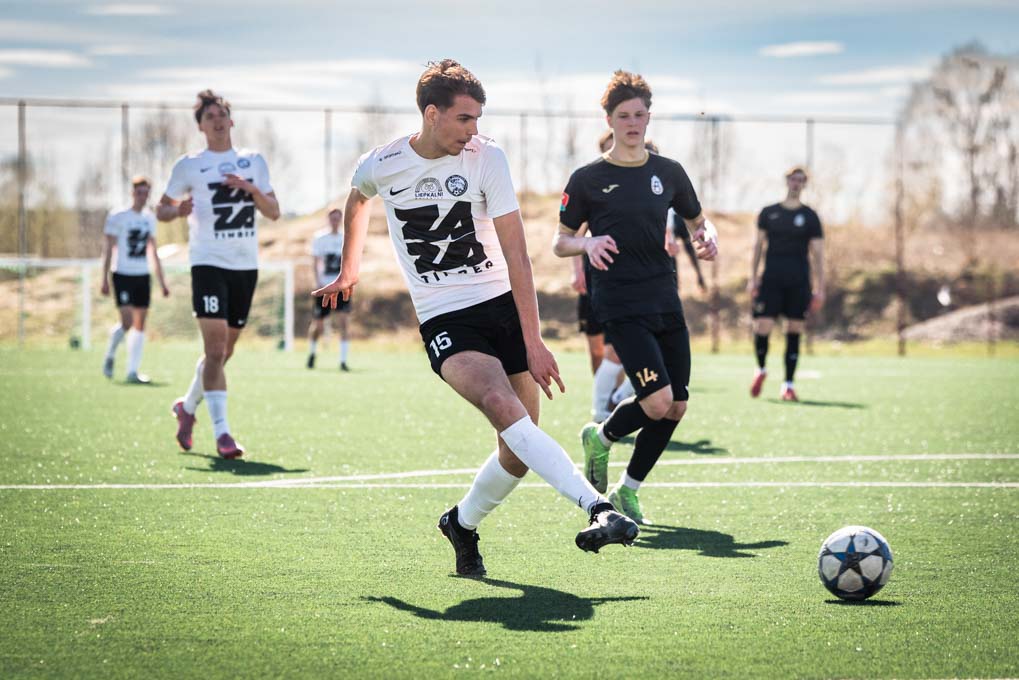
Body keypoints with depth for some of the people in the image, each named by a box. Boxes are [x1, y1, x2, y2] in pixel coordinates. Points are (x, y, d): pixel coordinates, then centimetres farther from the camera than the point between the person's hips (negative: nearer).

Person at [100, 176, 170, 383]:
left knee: (140, 324, 2)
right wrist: (105, 279, -10)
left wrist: (162, 281, 16)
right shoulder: (118, 217, -5)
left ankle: (132, 371, 6)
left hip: (143, 276, 6)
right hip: (123, 275, -6)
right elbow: (108, 249, -4)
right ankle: (110, 355, 12)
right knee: (127, 322, -14)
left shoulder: (149, 218, 12)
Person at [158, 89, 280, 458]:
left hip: (246, 265, 4)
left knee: (225, 350, 12)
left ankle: (187, 406, 35)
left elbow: (274, 212, 8)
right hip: (209, 262, -4)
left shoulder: (253, 161, 11)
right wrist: (179, 210, -13)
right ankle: (222, 432, -17)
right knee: (216, 347, -16)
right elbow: (162, 209, 9)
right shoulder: (189, 165, 3)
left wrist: (251, 189, -11)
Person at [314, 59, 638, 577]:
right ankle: (596, 508, -40)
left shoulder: (487, 158, -6)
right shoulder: (380, 166, -4)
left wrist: (533, 341, -15)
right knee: (505, 408, -29)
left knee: (518, 452, -1)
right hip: (444, 321, -2)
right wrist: (349, 270, 35)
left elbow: (515, 255, -10)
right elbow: (356, 201, 23)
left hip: (504, 304, 2)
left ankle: (462, 523, 27)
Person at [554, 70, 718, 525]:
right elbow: (560, 242, 5)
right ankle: (600, 438, 13)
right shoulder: (588, 179, -1)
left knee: (676, 407, 2)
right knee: (658, 402, -19)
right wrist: (588, 243, -17)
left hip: (666, 301, 5)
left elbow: (697, 220, 23)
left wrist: (707, 237, 0)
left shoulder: (668, 172, 11)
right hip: (621, 306, -5)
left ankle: (626, 491, 19)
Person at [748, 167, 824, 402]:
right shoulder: (769, 213, 9)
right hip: (771, 280, 0)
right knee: (762, 327, -9)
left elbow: (817, 254, 5)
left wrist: (820, 288, -1)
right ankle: (761, 369, 18)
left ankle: (788, 386, 5)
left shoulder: (810, 217, 6)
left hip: (798, 283, 0)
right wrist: (753, 278, 3)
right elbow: (758, 245, 11)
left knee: (794, 331, -1)